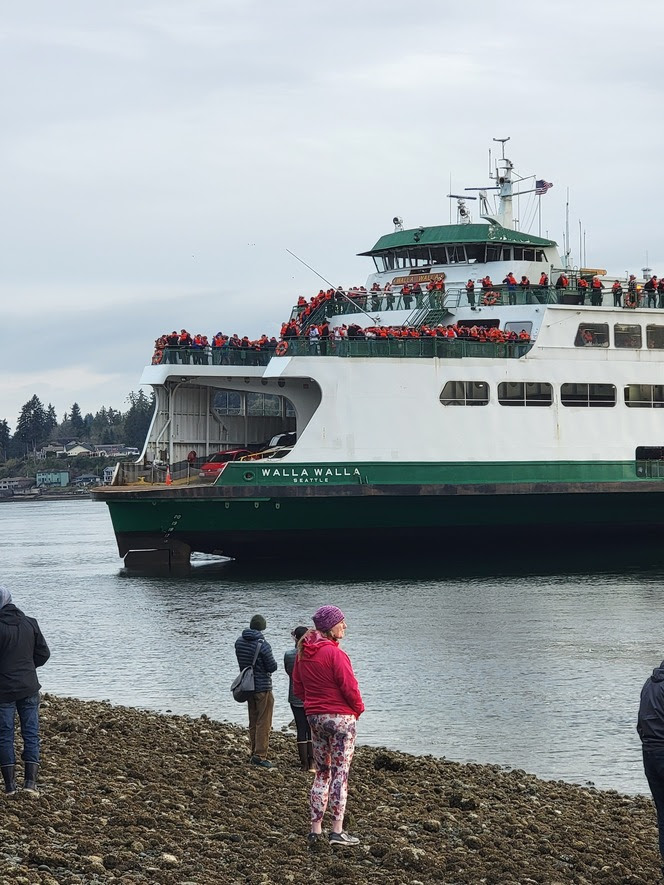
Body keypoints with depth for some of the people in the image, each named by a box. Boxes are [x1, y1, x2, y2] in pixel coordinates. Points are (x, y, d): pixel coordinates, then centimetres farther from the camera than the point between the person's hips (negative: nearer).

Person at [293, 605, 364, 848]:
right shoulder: (334, 653, -18)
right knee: (340, 773, -2)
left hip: (314, 717, 7)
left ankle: (315, 828, 13)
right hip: (341, 717, -7)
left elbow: (297, 687, 12)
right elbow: (349, 686, -16)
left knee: (321, 773, 15)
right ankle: (337, 831, -3)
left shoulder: (303, 653, 6)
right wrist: (358, 708, 1)